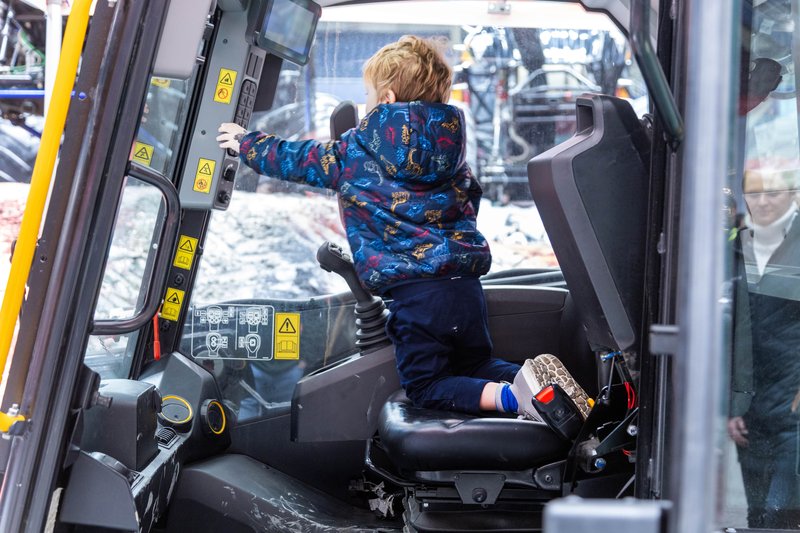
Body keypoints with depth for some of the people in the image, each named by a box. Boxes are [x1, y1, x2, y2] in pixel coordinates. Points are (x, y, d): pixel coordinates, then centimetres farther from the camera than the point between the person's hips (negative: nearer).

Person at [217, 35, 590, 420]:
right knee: (476, 366, 24)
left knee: (425, 387, 6)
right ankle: (535, 378, -7)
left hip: (413, 292, -5)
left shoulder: (358, 152, -1)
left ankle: (509, 397, -20)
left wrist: (246, 143, 29)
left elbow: (299, 161, 13)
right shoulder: (451, 149, 13)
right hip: (466, 282, 6)